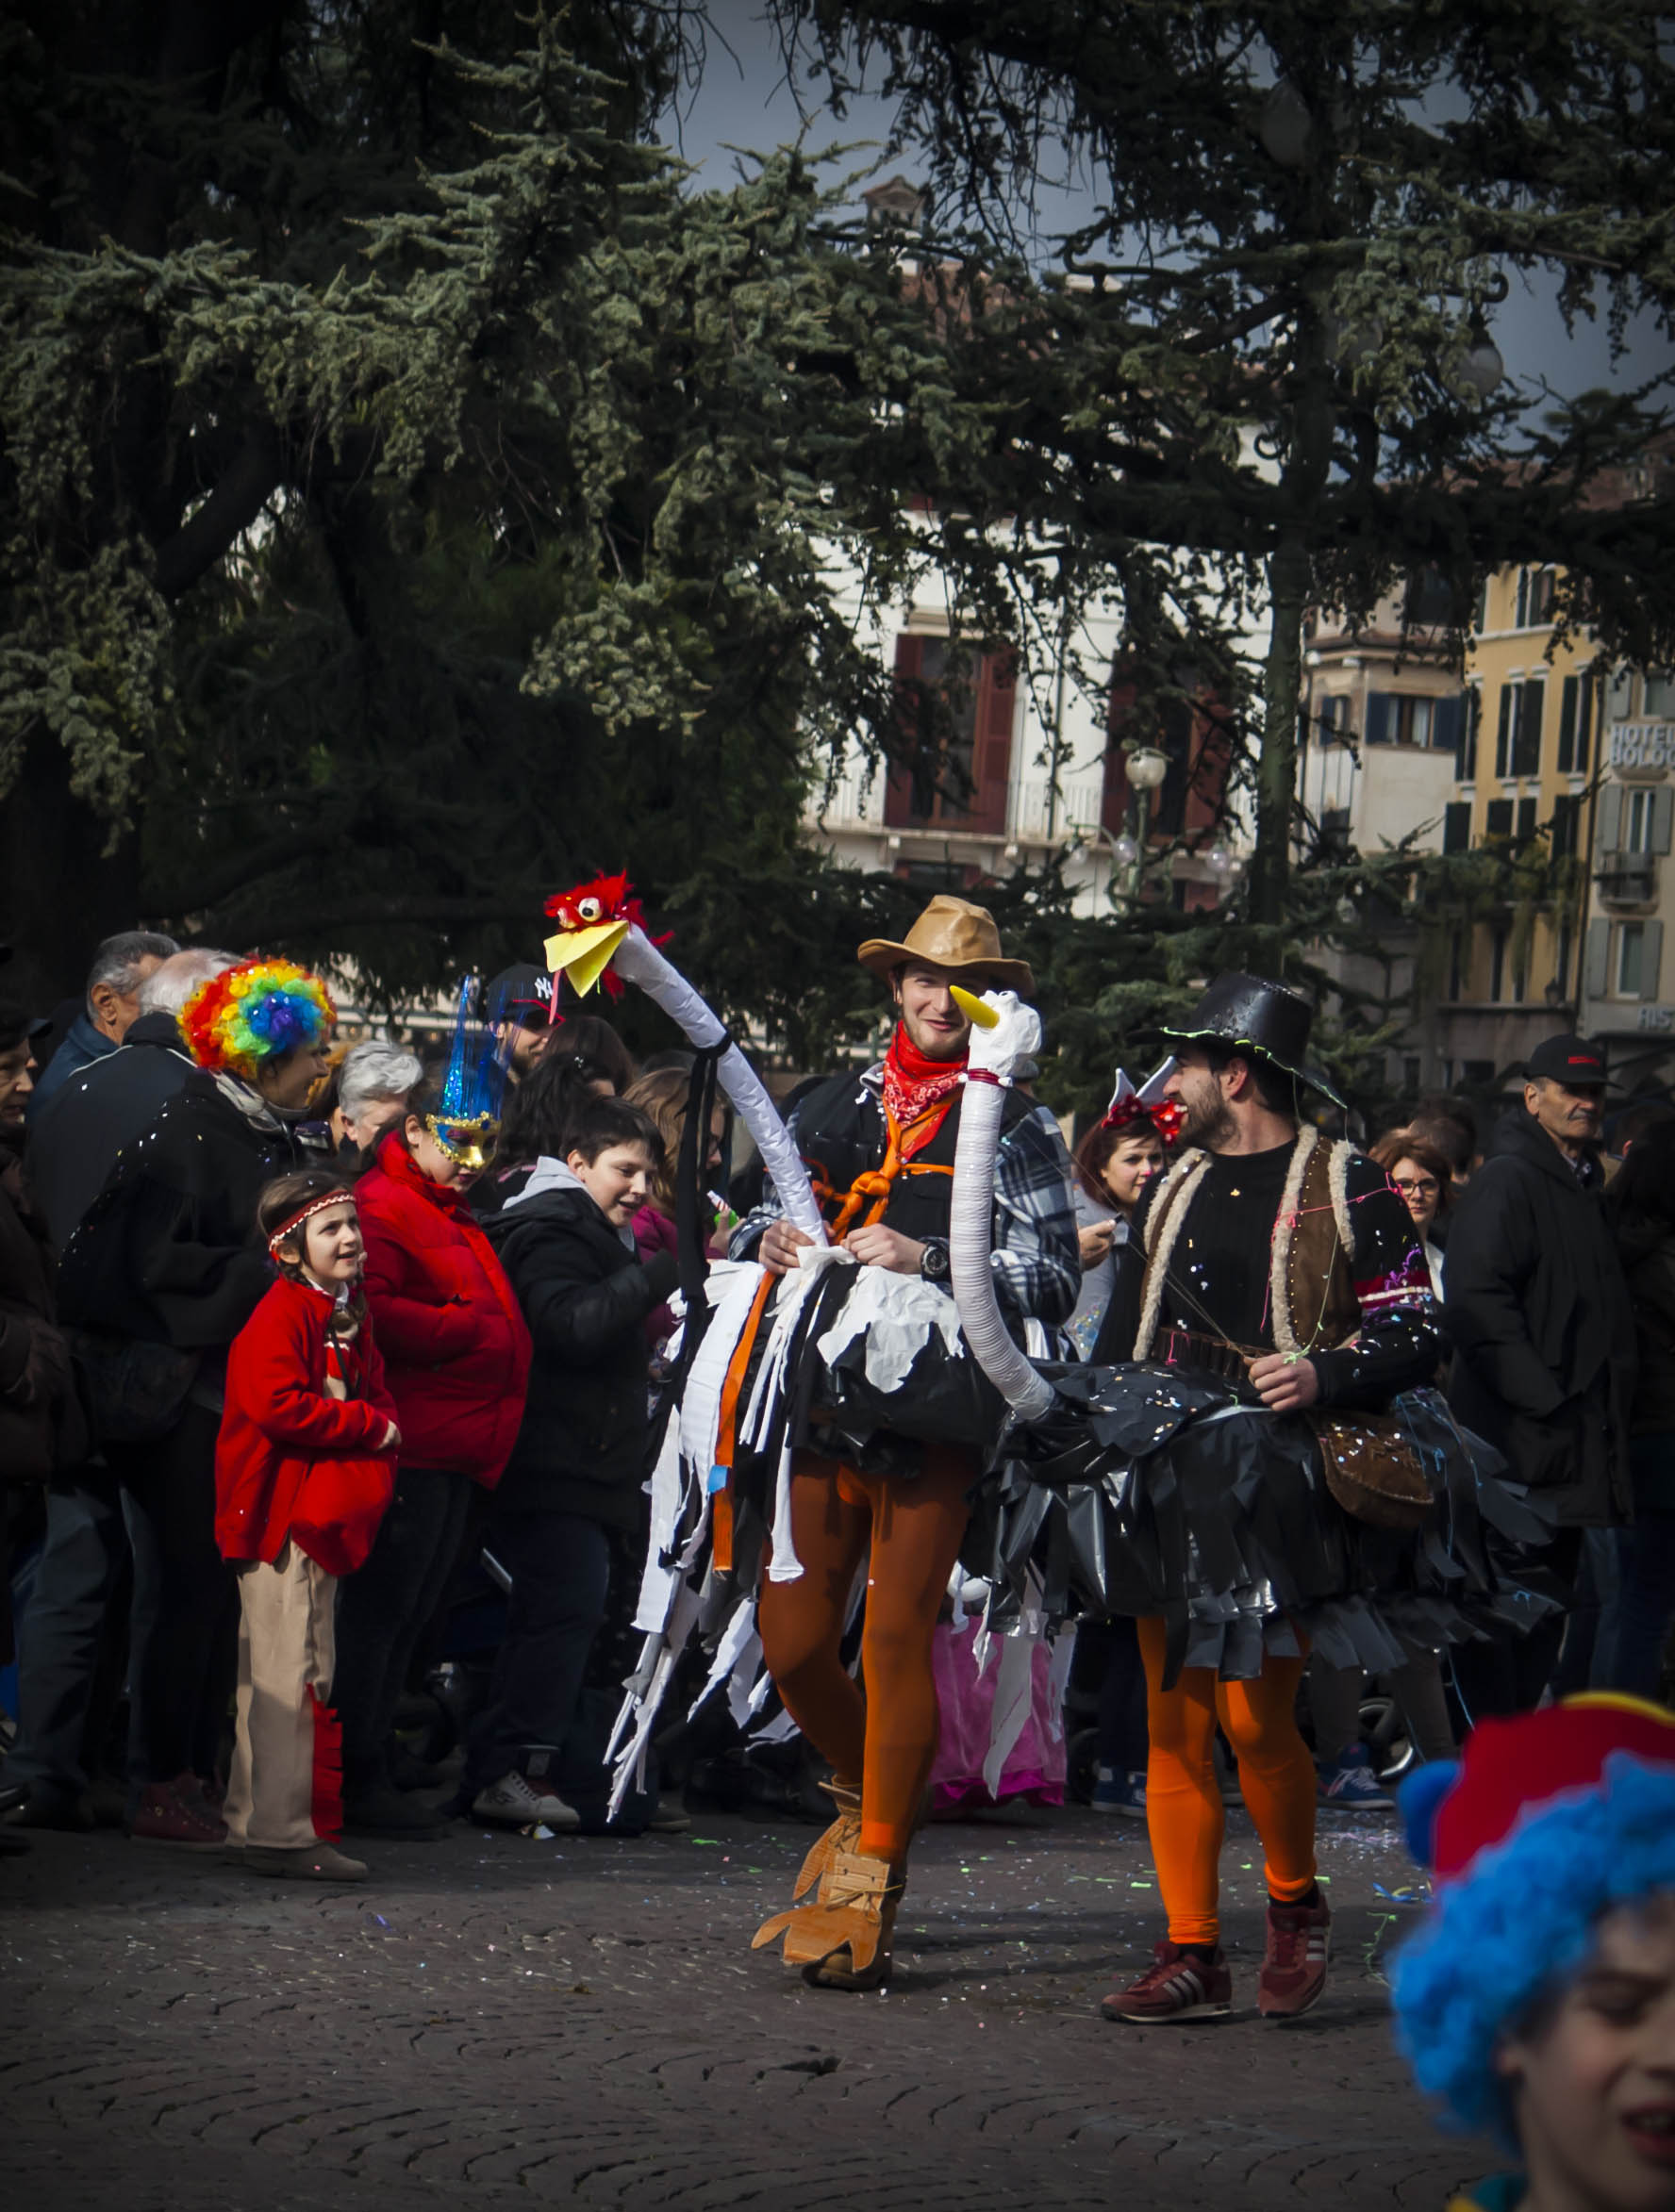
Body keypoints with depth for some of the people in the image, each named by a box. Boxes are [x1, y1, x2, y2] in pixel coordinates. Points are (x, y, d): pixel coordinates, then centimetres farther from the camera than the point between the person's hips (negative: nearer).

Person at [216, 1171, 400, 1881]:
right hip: (277, 1517, -10)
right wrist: (369, 1426, -15)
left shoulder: (350, 1319, 17)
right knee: (287, 1675, -11)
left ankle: (255, 1827, 20)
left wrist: (381, 1437, -1)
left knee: (308, 1674, 13)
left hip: (323, 1520, 10)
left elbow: (376, 1397, 22)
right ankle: (279, 1834, -10)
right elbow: (280, 1406, -23)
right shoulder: (280, 1318, -12)